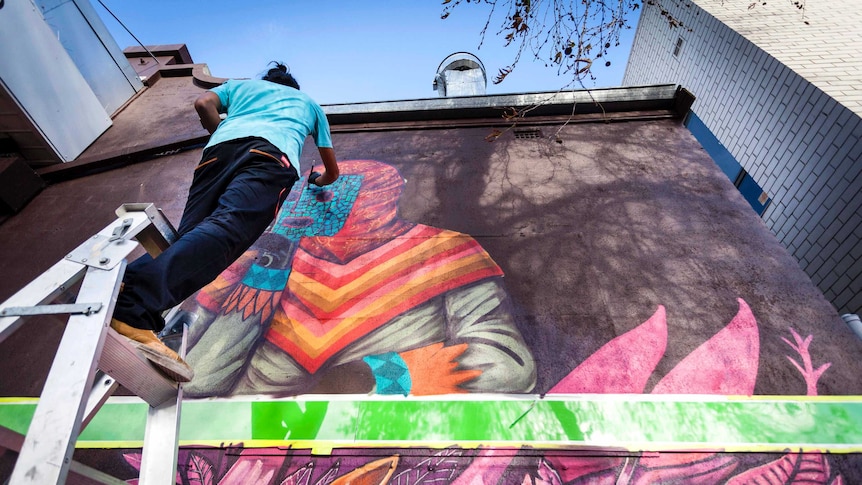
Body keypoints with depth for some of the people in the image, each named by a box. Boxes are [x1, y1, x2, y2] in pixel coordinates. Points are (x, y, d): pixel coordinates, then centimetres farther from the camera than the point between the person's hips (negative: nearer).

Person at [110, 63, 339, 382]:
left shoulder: (241, 85, 42)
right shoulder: (309, 103, 42)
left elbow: (204, 104, 18)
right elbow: (333, 171, 43)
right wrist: (319, 181, 65)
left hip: (222, 147, 4)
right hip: (271, 153, -3)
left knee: (190, 233, -6)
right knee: (225, 229, -26)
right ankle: (133, 309, -47)